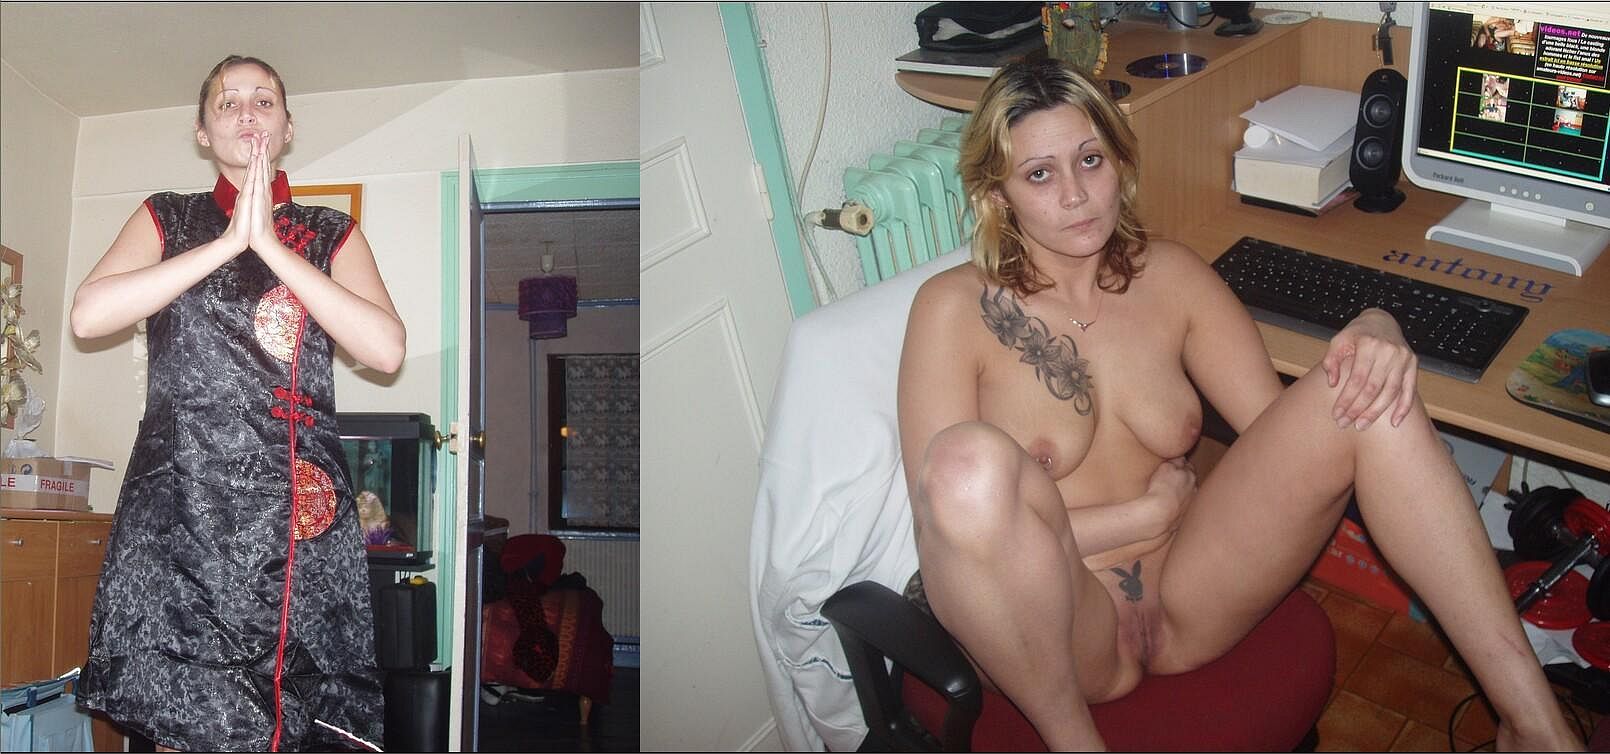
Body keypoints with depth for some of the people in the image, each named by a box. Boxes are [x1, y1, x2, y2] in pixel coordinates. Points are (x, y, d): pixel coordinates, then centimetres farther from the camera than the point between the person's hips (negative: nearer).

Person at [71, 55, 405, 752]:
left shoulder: (331, 234, 14)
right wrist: (227, 242, -5)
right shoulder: (167, 218, 16)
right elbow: (89, 315, -3)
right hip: (180, 495, 0)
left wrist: (272, 246, -6)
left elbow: (386, 348, -4)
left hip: (297, 502, 0)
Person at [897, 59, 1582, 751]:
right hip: (1050, 635, -4)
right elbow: (946, 525, -15)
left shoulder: (1168, 275, 7)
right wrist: (1149, 514, -10)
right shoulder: (955, 308, -7)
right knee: (970, 460, -38)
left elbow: (1287, 430, 4)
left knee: (1367, 396, -15)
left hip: (1189, 599, 5)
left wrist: (1375, 338, -16)